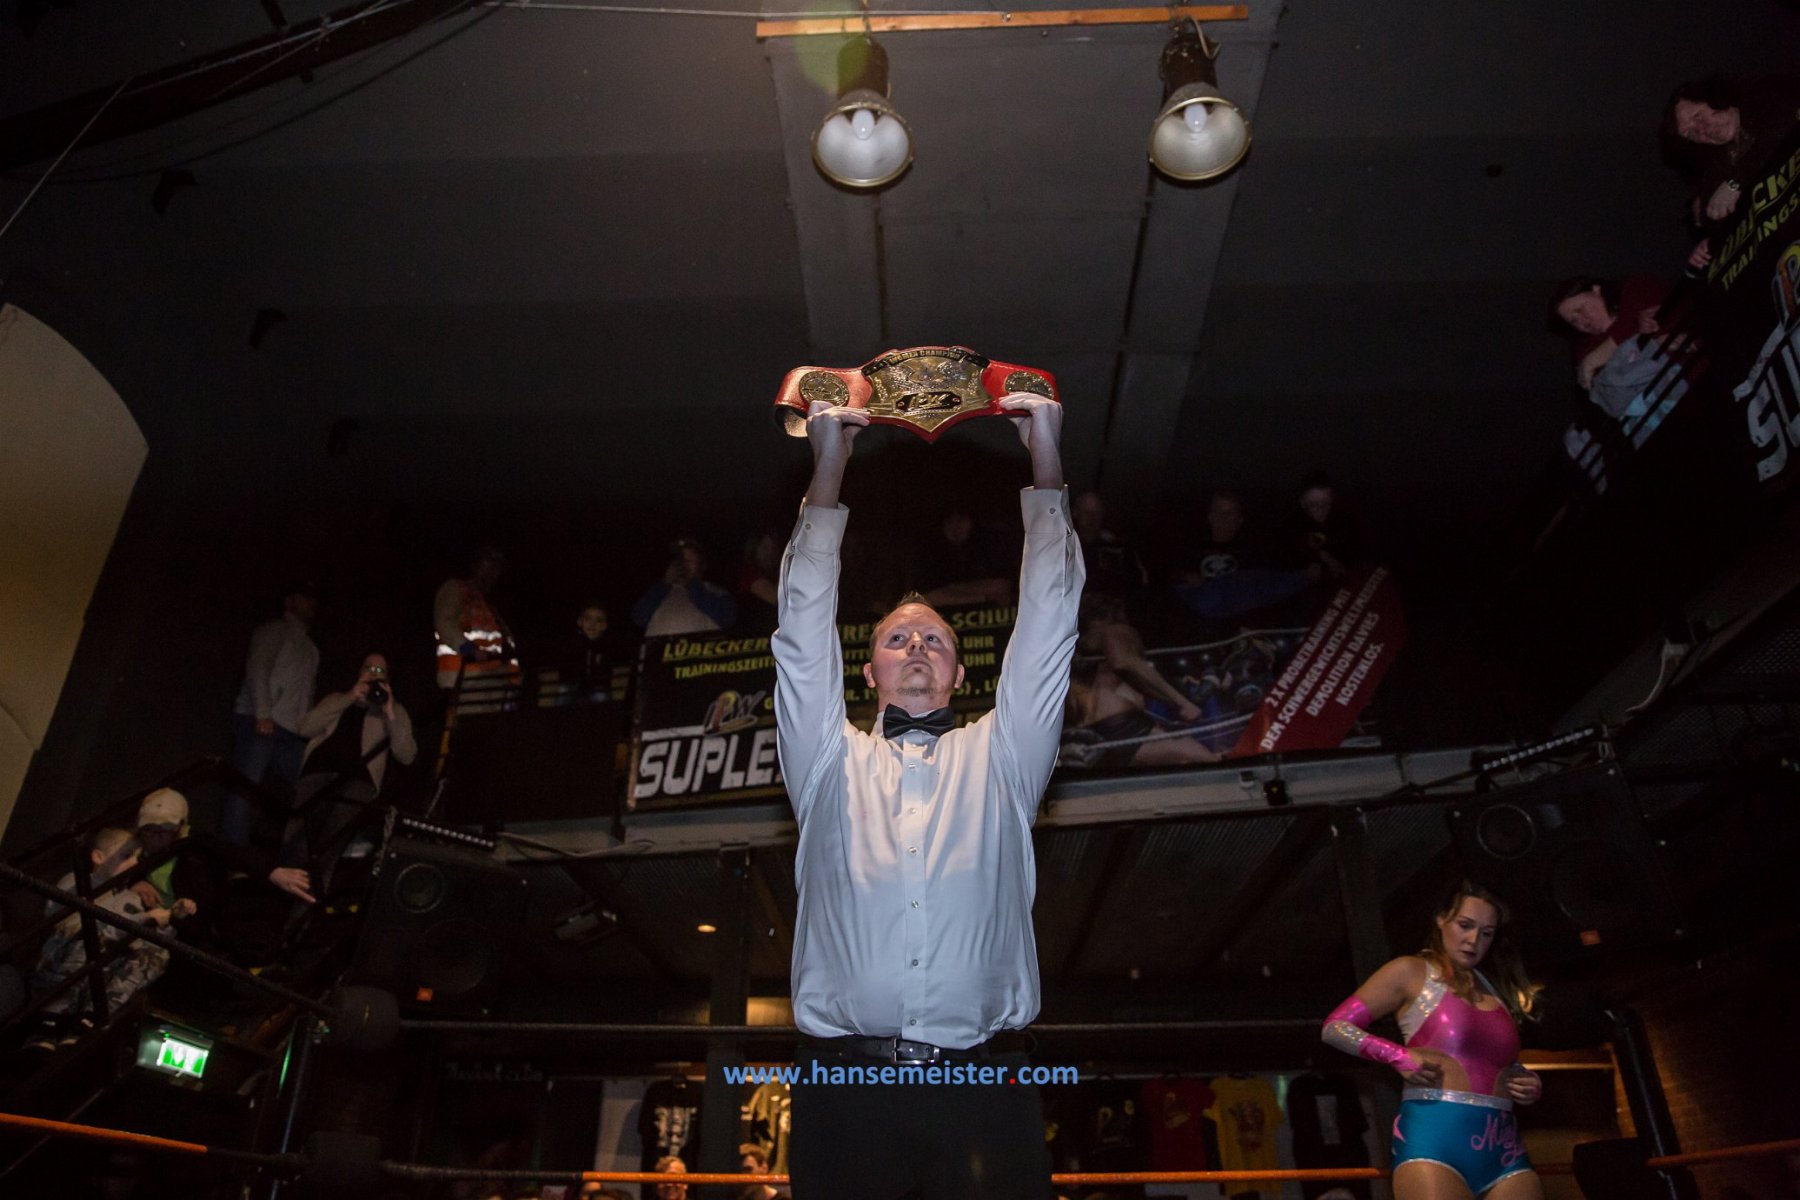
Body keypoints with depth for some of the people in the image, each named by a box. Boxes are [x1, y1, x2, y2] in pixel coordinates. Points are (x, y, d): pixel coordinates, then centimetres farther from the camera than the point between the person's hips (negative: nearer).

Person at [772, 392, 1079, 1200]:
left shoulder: (999, 757, 19)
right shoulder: (830, 761, 18)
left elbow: (1047, 622, 14)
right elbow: (805, 623, 13)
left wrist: (1046, 467, 12)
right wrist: (827, 473, 11)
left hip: (981, 1086, 0)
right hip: (844, 1083, 0)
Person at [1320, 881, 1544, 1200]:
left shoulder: (1496, 988, 20)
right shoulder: (1411, 971, 4)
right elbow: (1335, 1027, 2)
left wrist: (1530, 1084, 9)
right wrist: (1399, 1056, -10)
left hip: (1504, 1150, 6)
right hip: (1434, 1139, -5)